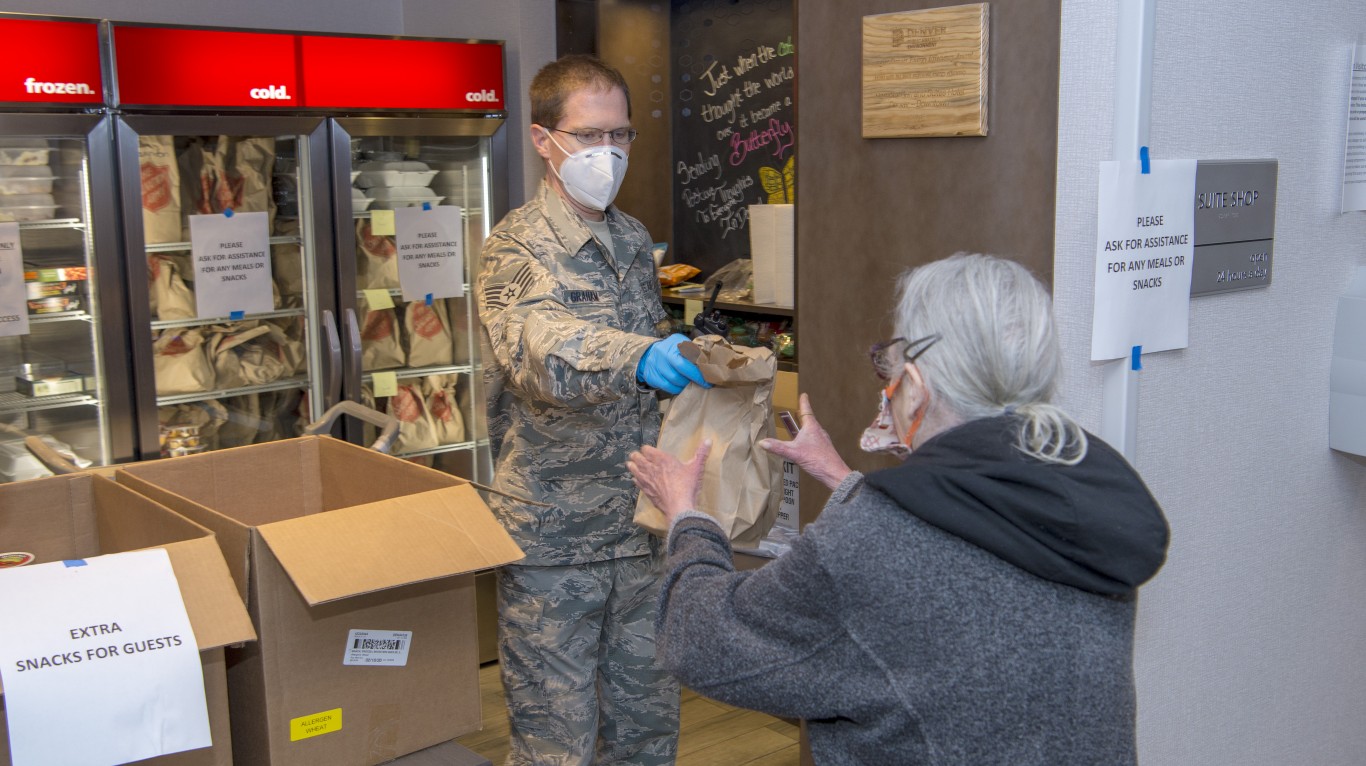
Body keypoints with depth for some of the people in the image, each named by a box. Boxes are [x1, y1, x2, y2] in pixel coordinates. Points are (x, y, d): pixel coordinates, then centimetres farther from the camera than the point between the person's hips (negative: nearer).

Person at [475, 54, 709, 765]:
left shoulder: (633, 239, 10)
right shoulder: (516, 247, -11)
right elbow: (538, 350, -33)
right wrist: (637, 355, -50)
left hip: (641, 523, 6)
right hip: (554, 534, -6)